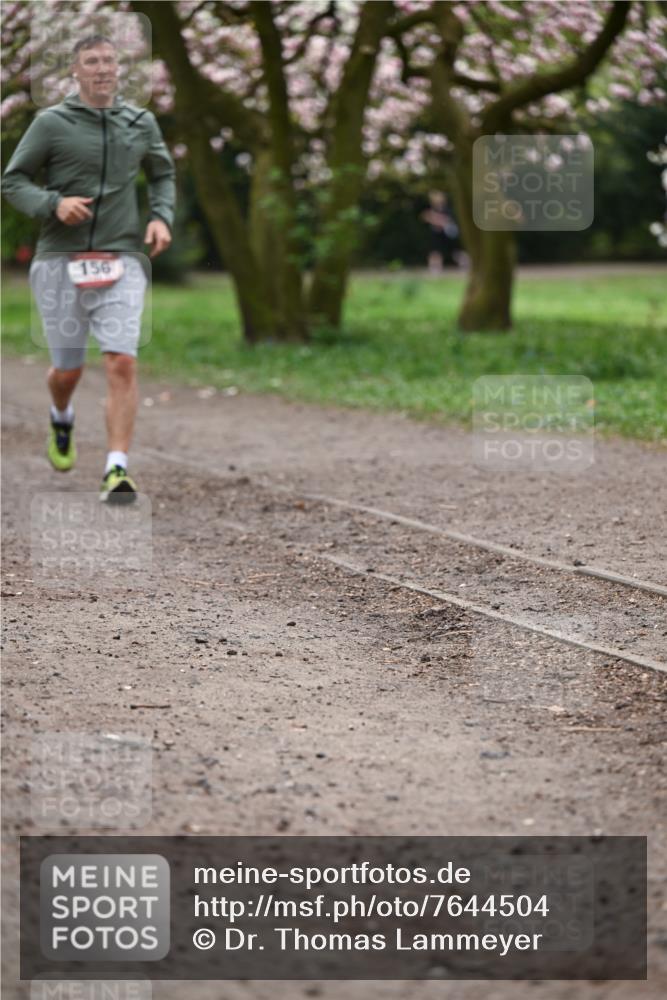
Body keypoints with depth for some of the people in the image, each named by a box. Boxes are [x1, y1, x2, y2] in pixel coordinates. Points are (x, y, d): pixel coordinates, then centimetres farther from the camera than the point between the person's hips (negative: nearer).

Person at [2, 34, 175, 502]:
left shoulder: (142, 123, 8)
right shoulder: (51, 122, -1)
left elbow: (164, 175, 24)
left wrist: (162, 217, 5)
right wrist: (53, 204, -15)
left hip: (121, 259, 1)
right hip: (60, 259, -1)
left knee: (122, 362, -15)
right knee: (67, 369, 8)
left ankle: (117, 469, -14)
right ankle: (62, 419, 44)